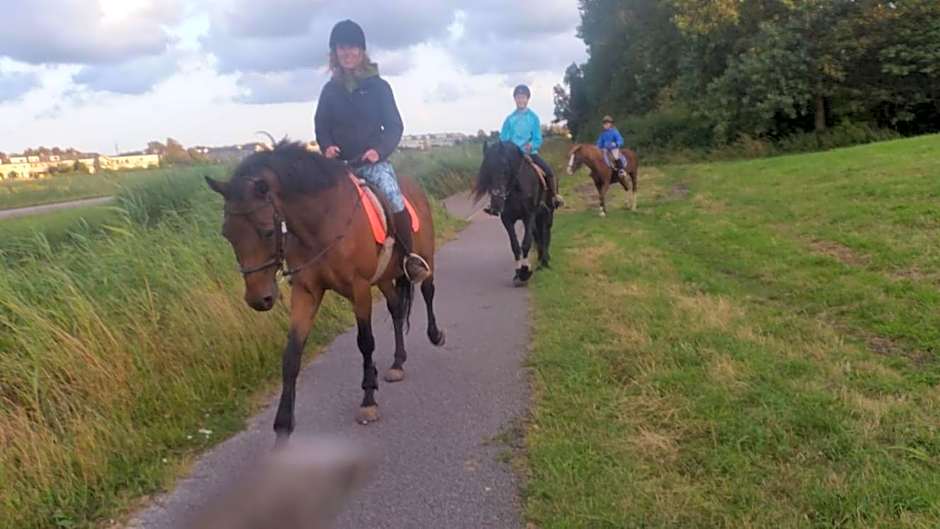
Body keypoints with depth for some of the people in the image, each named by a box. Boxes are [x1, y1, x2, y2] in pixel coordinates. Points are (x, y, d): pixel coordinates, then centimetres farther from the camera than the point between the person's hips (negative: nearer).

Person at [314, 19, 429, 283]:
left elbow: (394, 126, -1)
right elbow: (321, 125, 12)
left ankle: (411, 256, -9)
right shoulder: (330, 89, 7)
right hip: (340, 162, 3)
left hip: (374, 160, -3)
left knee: (394, 200, -26)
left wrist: (379, 150, -19)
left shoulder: (378, 86, 0)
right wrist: (327, 146, -10)